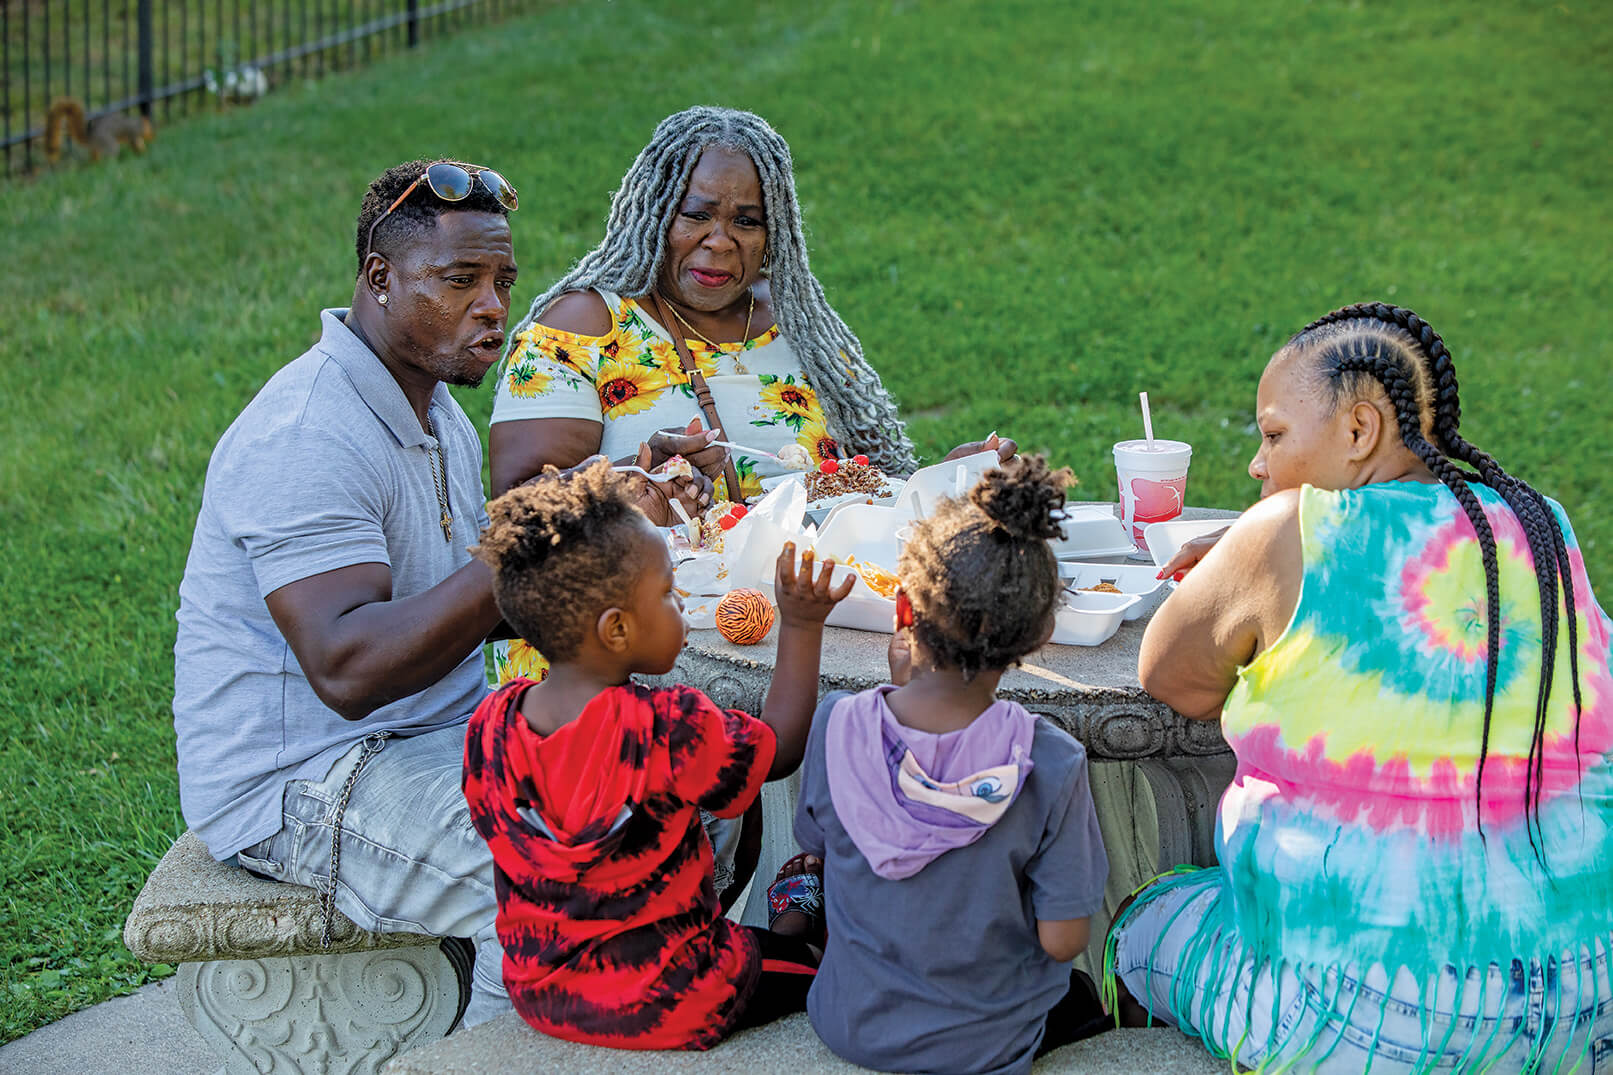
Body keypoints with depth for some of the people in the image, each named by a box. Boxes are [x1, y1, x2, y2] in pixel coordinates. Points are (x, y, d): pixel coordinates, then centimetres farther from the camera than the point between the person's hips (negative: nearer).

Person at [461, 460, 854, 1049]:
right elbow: (778, 750, -8)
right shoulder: (670, 729, -26)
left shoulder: (489, 723, -11)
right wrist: (801, 627, -3)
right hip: (664, 1008, -6)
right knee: (803, 963, 19)